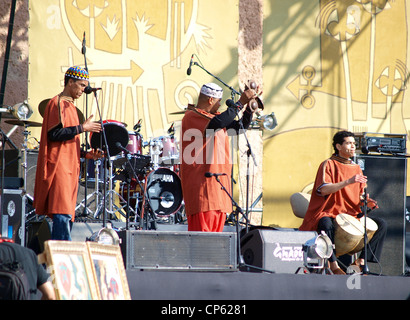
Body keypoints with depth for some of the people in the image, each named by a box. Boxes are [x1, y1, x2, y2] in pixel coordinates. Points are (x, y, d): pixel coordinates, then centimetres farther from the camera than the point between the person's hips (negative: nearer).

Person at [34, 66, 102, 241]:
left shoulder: (70, 106, 24)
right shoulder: (58, 103, -4)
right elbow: (54, 134, -17)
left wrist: (86, 154, 14)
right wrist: (82, 128, -14)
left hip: (69, 167, 10)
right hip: (59, 167, -10)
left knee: (66, 216, 4)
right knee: (62, 214, -17)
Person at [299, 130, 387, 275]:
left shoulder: (356, 168, 16)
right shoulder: (329, 165, -3)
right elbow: (323, 189, -19)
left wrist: (365, 202, -5)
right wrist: (348, 182, -26)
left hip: (352, 213, 6)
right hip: (329, 213, -6)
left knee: (381, 224, -9)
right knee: (326, 225, -41)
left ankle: (361, 261, -11)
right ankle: (334, 265, -35)